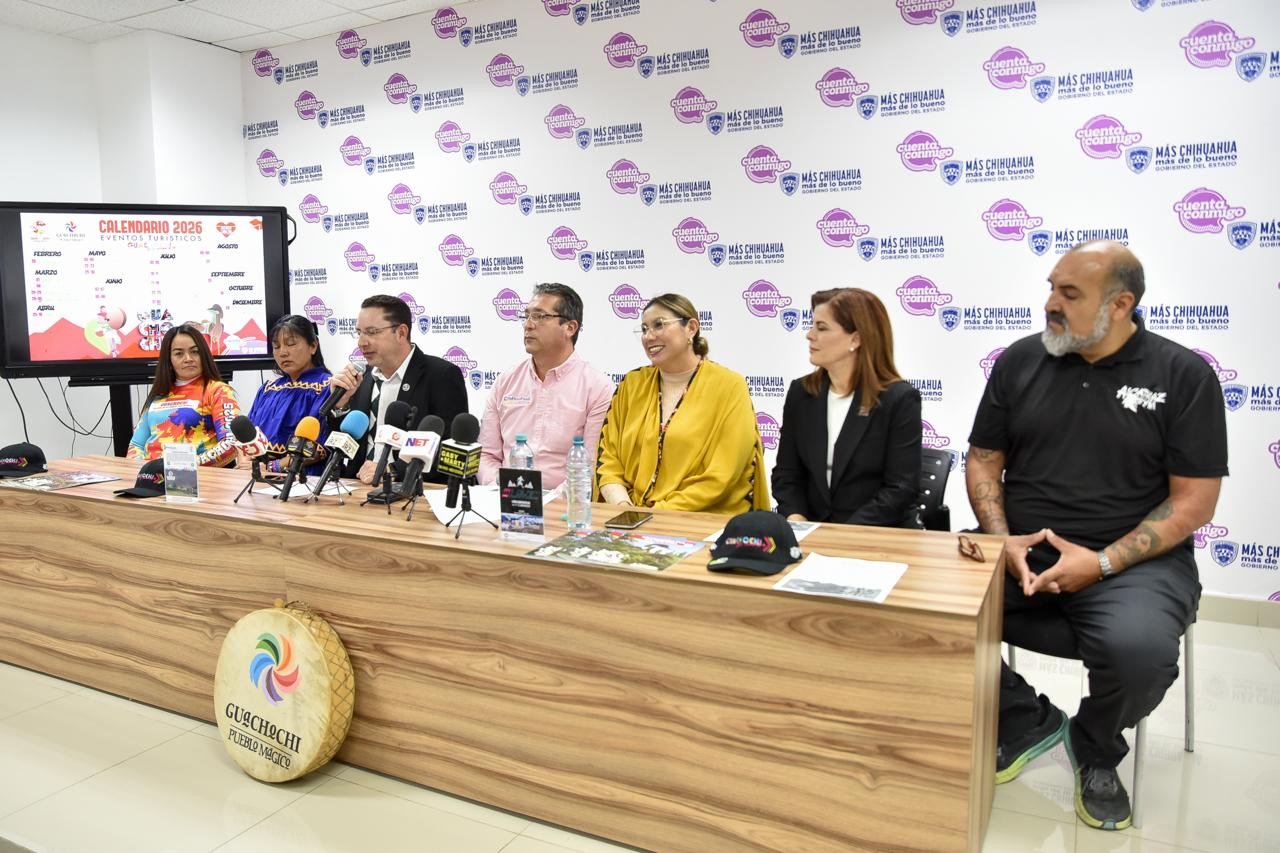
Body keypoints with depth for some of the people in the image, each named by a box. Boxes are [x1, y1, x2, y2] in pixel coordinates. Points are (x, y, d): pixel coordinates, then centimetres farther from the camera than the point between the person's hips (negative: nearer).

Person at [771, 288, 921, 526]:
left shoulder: (899, 398, -6)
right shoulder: (800, 392, 7)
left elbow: (901, 488, -10)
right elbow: (786, 473, 7)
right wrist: (796, 520, -10)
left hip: (876, 536, -3)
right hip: (810, 532, 4)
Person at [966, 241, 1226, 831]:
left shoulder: (1183, 375, -2)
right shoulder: (1020, 361, 6)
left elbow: (1194, 500, -5)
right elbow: (983, 460, 9)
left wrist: (1103, 562, -16)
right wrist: (1002, 539, -9)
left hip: (1133, 559, -3)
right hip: (1017, 550, 3)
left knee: (1139, 650, -34)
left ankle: (1096, 751, 5)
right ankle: (1028, 720, 7)